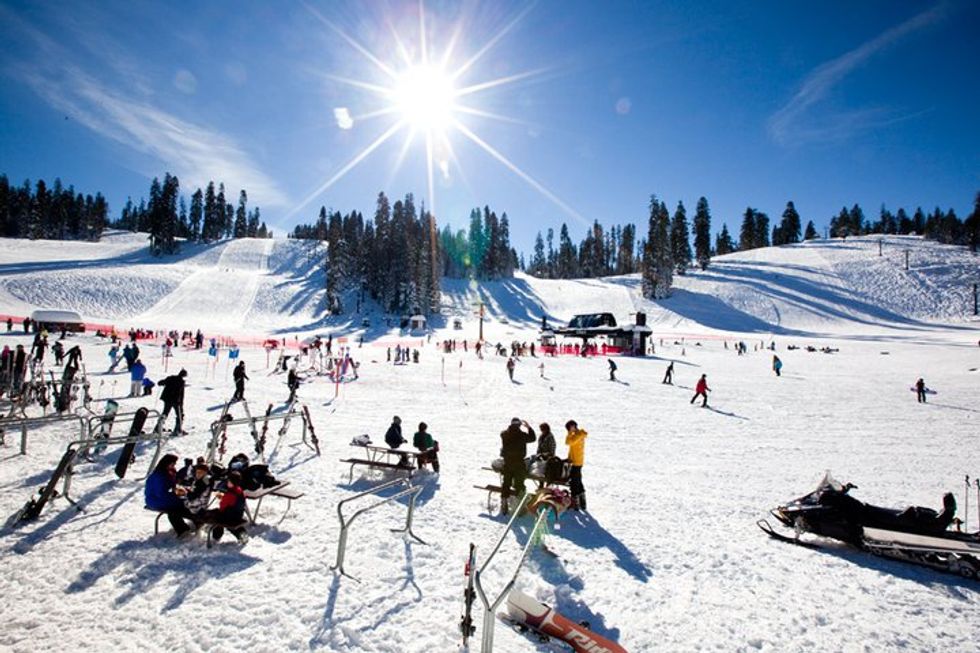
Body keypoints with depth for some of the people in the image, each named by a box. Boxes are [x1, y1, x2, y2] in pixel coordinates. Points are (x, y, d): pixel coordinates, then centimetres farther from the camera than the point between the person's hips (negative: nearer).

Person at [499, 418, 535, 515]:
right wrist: (528, 426, 9)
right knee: (519, 485, 8)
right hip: (519, 463, -3)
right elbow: (532, 438, 1)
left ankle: (504, 507, 20)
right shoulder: (521, 434, -16)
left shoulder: (504, 434, -6)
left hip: (506, 463, 4)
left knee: (506, 485, 15)